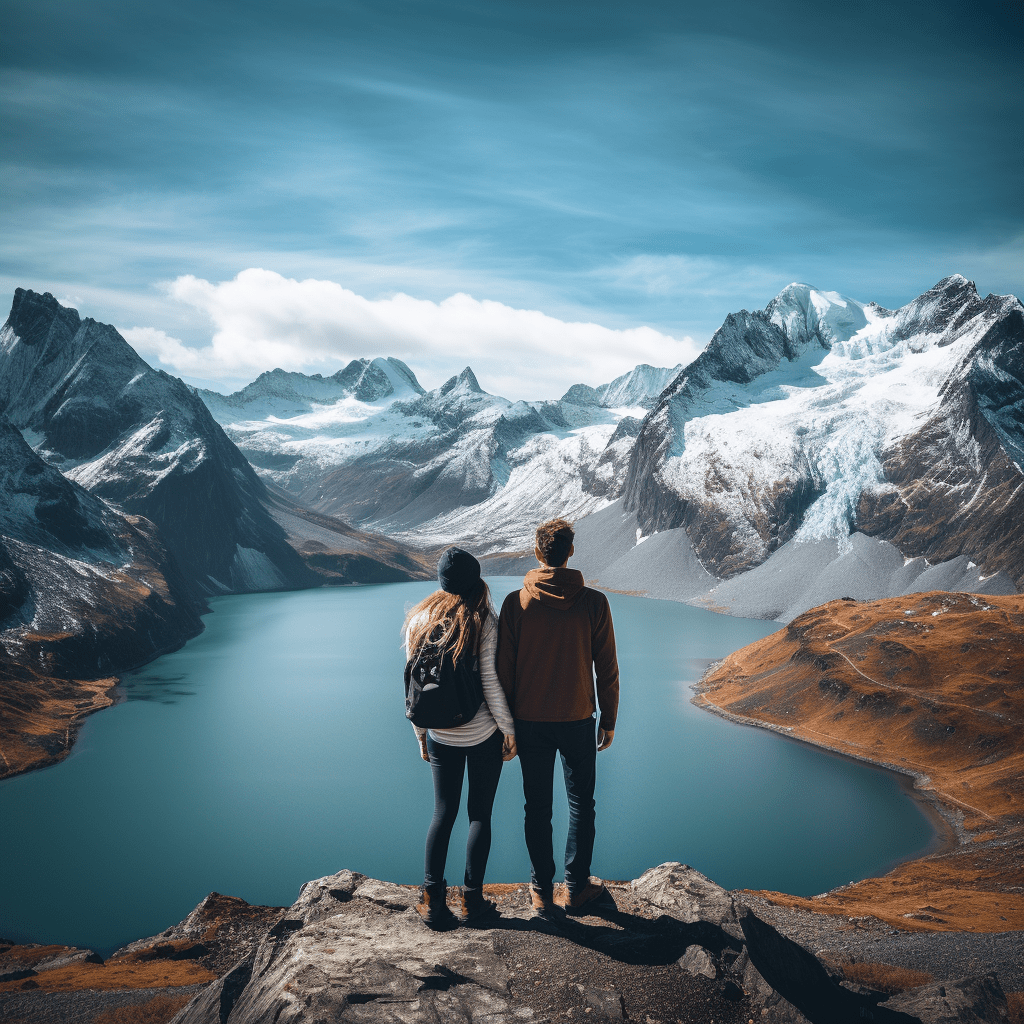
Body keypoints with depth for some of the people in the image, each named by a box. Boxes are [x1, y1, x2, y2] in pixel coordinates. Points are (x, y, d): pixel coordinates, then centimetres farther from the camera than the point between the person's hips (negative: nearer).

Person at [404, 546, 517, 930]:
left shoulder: (419, 621, -1)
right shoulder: (482, 621, -13)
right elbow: (490, 683, -14)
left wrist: (421, 735, 14)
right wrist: (508, 729, -3)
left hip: (441, 736, 3)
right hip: (483, 734, -3)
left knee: (443, 814, 13)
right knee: (480, 814, 9)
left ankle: (432, 900, 13)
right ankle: (472, 901, 14)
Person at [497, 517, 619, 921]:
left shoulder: (516, 602, -8)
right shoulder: (593, 603, -9)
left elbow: (503, 669, -4)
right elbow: (607, 669, -4)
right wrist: (608, 721, 8)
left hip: (530, 721, 1)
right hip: (578, 720, 0)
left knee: (537, 807, 12)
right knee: (581, 804, 15)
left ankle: (542, 893, 19)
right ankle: (576, 889, 20)